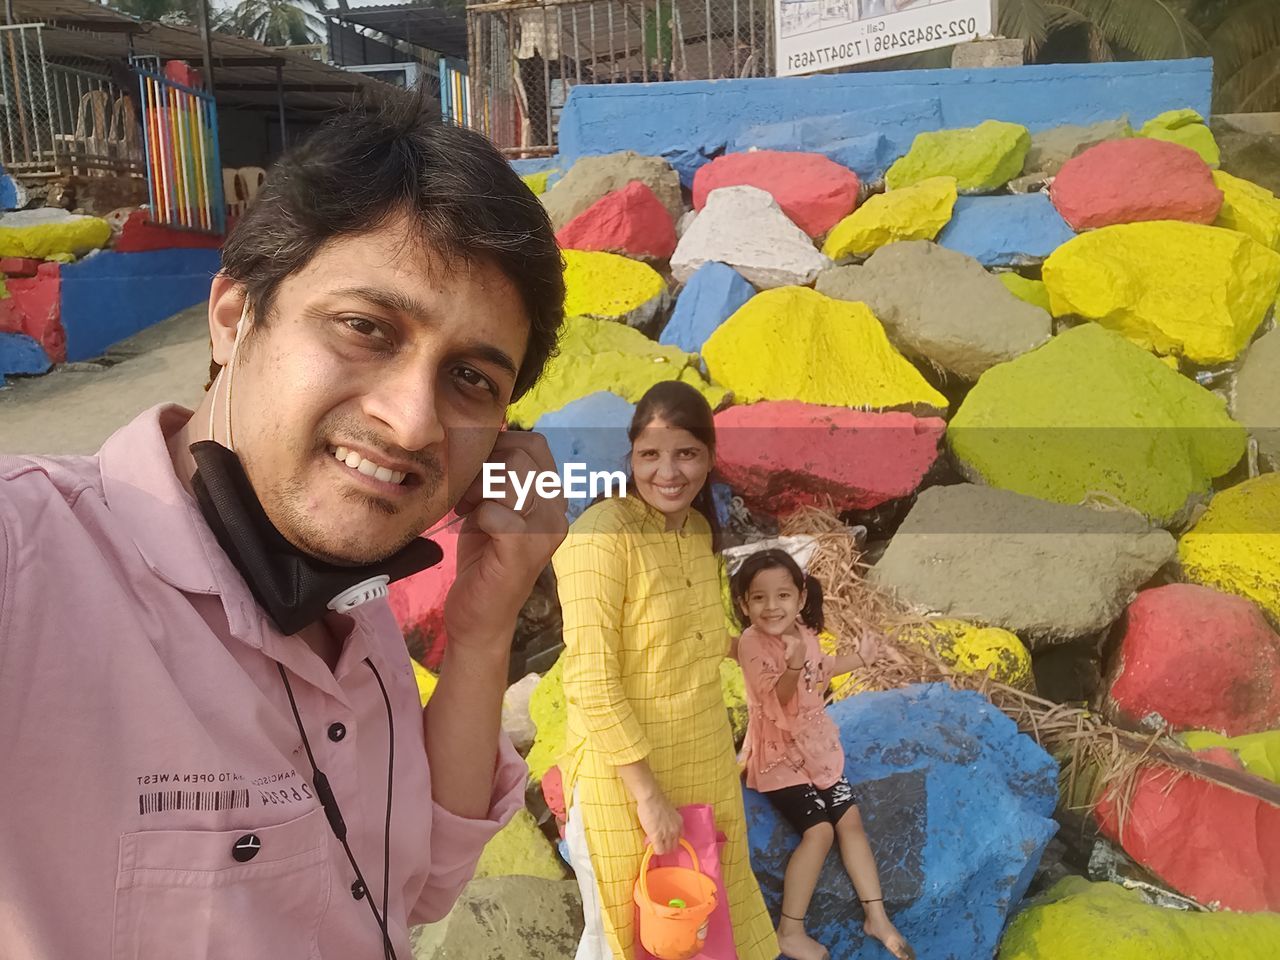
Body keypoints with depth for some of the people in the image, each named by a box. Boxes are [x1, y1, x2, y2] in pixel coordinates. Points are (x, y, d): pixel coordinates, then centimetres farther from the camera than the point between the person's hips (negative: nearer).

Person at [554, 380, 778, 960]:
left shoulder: (700, 528, 2)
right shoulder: (601, 534, -21)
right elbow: (590, 683, -22)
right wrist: (647, 792, -20)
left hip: (705, 770, 7)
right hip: (624, 779, -7)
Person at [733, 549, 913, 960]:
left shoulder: (803, 631, -2)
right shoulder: (752, 643, -24)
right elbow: (779, 700, -32)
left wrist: (860, 657, 24)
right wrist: (794, 663, -49)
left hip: (817, 747, 7)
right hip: (779, 756, -7)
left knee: (850, 820, 5)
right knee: (819, 830, -15)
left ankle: (877, 917, 18)